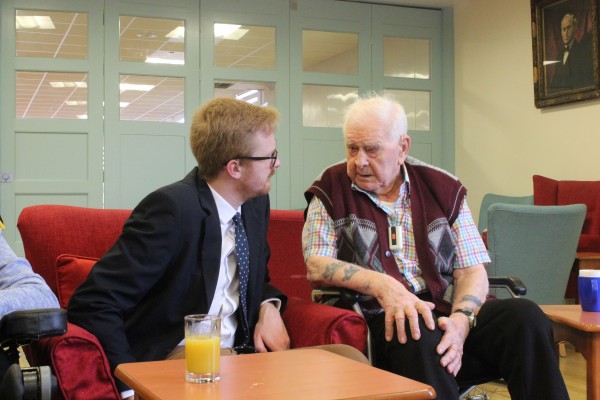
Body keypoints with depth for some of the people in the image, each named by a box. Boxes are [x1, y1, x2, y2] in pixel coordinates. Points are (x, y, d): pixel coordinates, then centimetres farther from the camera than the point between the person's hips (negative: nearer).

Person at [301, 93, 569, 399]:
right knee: (420, 334, -37)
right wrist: (382, 285, -21)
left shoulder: (443, 188, 11)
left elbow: (471, 270, 7)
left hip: (448, 313, 3)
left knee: (525, 316, -24)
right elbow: (316, 267, -4)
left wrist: (461, 321, -15)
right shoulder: (332, 189, 6)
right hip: (381, 319, -3)